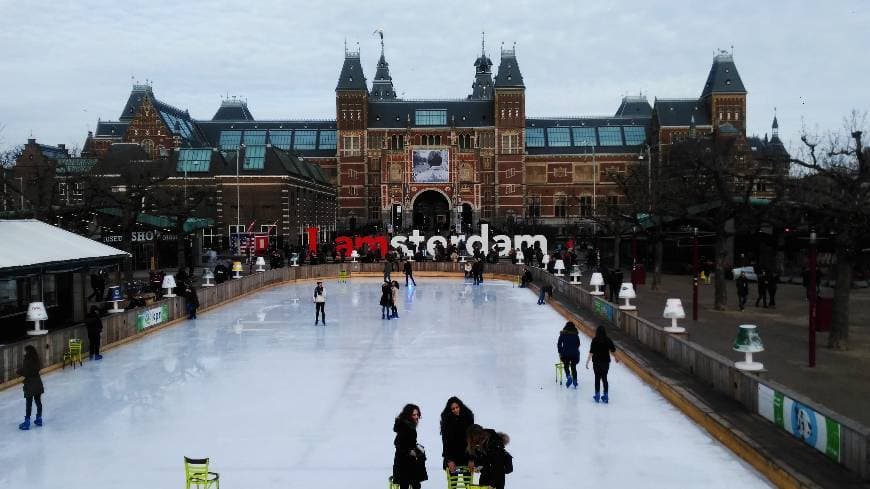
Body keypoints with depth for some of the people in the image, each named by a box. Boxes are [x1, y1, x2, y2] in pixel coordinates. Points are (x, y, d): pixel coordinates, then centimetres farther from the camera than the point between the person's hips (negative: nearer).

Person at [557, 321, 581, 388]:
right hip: (574, 353, 2)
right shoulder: (576, 334, 2)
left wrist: (560, 352, 9)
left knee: (566, 366, 14)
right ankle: (575, 382, 12)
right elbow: (578, 344, 10)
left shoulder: (563, 333, -3)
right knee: (573, 367, 13)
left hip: (565, 353, -2)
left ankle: (568, 377, -11)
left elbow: (559, 344, -2)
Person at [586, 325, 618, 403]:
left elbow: (591, 352, -17)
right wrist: (616, 358, 25)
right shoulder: (608, 340, -3)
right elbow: (613, 350, 6)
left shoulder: (595, 340, -13)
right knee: (604, 378, 11)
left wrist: (587, 362, -11)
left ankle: (597, 395, 16)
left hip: (597, 362, -3)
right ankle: (605, 396, 14)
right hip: (606, 362, 3)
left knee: (597, 378, 9)